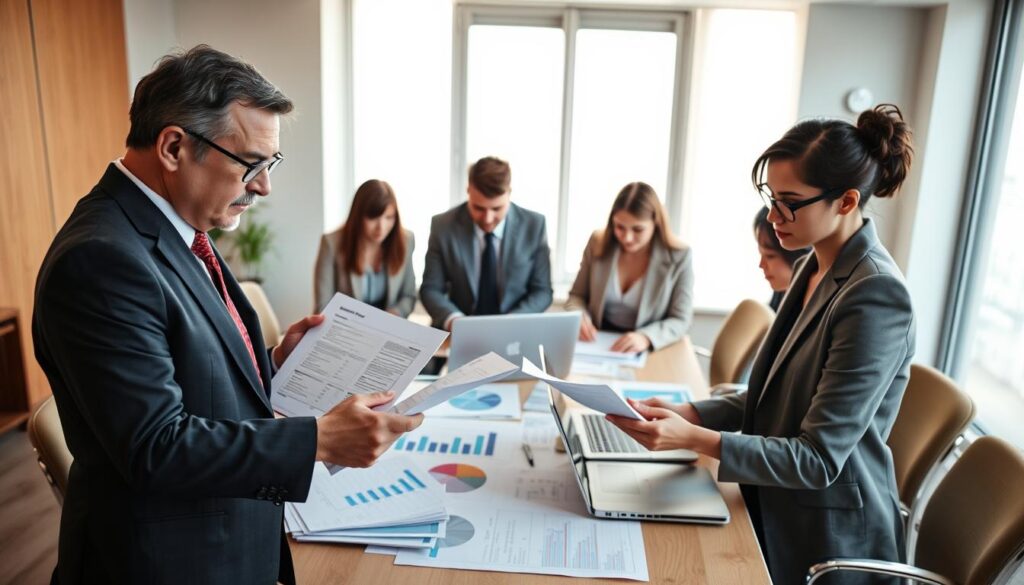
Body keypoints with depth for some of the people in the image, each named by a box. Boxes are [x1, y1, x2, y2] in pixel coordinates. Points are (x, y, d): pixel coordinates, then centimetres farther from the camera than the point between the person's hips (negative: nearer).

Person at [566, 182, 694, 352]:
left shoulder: (679, 257, -8)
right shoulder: (598, 243, -2)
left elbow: (681, 320, -6)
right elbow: (577, 296, 9)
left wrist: (646, 337, -25)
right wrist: (579, 317, -13)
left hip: (649, 351, -1)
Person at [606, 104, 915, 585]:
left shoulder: (874, 295, -24)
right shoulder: (815, 267, 2)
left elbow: (818, 459, -25)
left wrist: (694, 438, -32)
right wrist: (686, 412, -7)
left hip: (827, 543, -7)